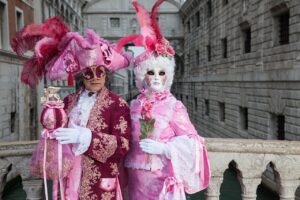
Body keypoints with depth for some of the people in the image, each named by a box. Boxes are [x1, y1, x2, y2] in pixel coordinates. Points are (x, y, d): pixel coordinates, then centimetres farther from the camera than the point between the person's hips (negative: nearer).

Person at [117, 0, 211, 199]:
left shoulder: (174, 106, -9)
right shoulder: (135, 105, 3)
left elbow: (191, 141, -10)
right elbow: (128, 139, 11)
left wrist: (163, 148, -19)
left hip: (163, 177, -3)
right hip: (137, 178, 4)